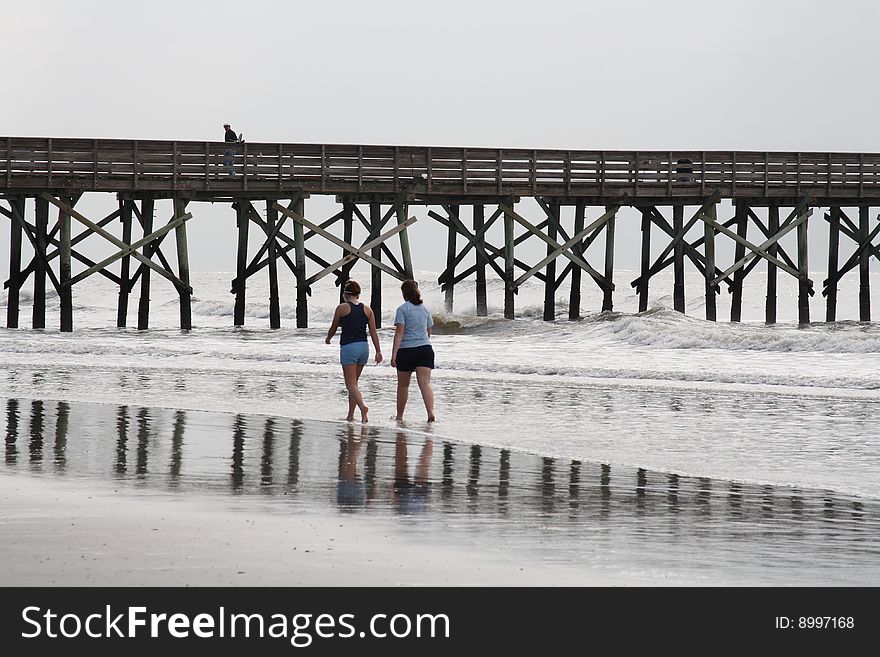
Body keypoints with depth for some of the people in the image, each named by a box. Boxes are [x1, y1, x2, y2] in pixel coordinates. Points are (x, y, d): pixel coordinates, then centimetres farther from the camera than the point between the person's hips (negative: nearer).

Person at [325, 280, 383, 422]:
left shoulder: (342, 308, -3)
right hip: (364, 347, 5)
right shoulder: (367, 309, 7)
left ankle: (363, 406, -29)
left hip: (348, 347, -5)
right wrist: (378, 351, 6)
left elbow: (333, 328, 7)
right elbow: (373, 332, 4)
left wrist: (328, 339, 27)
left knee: (351, 384, -6)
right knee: (354, 382, 17)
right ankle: (350, 415, 20)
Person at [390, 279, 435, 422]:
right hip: (425, 349, 3)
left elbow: (399, 332, -14)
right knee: (425, 383, -6)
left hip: (407, 350, -3)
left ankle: (399, 416, 23)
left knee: (403, 385, 12)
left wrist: (394, 354, -15)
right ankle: (430, 412, -25)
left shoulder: (402, 309, -6)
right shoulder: (424, 309, 10)